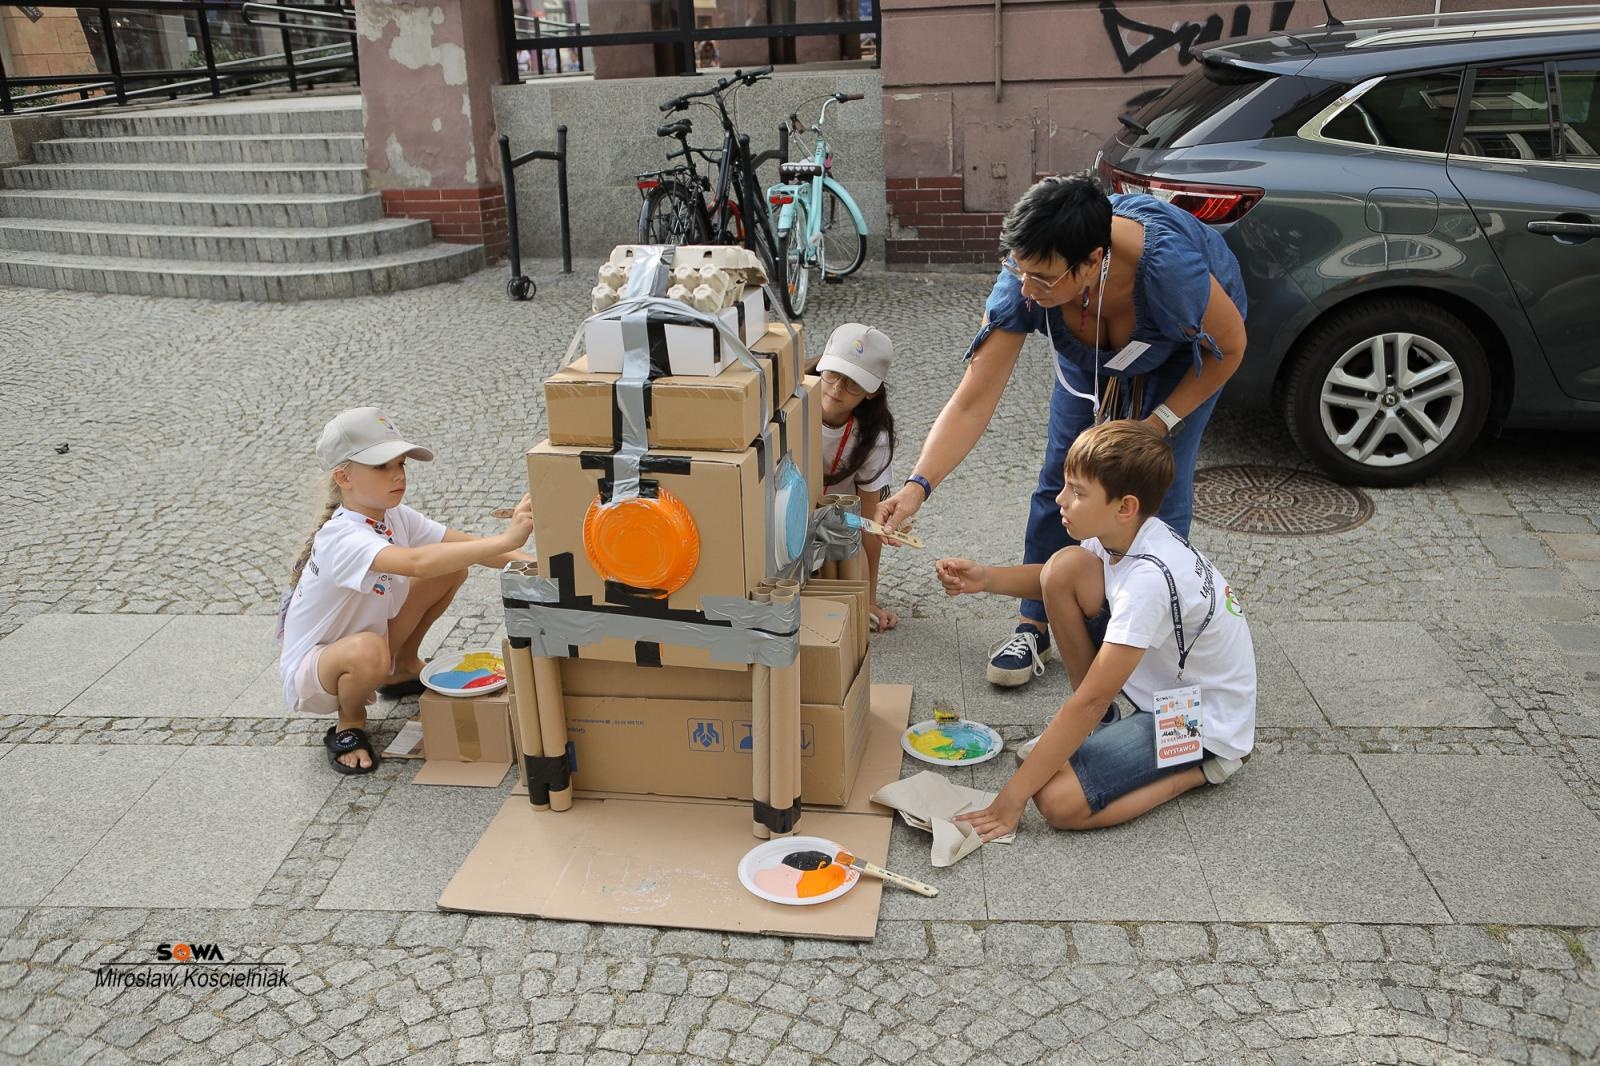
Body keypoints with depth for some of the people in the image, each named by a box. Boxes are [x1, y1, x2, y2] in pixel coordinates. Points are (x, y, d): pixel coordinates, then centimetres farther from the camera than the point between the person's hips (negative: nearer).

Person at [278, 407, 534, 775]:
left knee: (452, 568, -3)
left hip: (370, 634, 8)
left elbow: (467, 544, -12)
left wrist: (530, 563, -29)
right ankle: (350, 722, -7)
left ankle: (404, 669, 16)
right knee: (367, 651, -43)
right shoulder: (341, 537, -33)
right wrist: (506, 540, -55)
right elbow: (416, 563, -51)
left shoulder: (396, 517, -7)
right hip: (310, 674, -8)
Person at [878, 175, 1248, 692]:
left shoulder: (1171, 269, -45)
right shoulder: (1022, 285, -37)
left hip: (1186, 345, -2)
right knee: (1061, 474, -2)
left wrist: (1159, 423, -22)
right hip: (1091, 352, 3)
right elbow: (972, 403, -35)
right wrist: (917, 485, -47)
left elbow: (1230, 347, -22)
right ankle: (1034, 627, 13)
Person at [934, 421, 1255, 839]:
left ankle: (1202, 766, -4)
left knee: (1057, 800, -25)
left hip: (1204, 723, -8)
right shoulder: (1121, 534, -9)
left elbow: (1090, 700, -31)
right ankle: (1092, 725, 5)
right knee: (1064, 569, -9)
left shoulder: (1150, 578, -33)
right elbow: (1053, 580, 13)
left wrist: (1012, 797, -27)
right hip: (1160, 680, 8)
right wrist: (986, 578, -9)